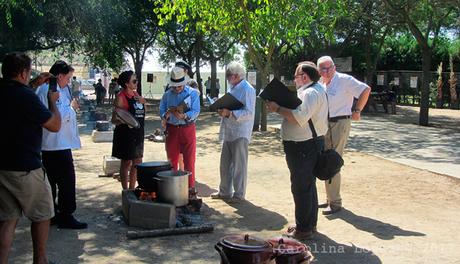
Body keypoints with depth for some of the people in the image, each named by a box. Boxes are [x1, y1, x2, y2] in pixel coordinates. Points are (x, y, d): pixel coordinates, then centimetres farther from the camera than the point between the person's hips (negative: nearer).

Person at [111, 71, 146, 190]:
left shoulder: (136, 94, 10)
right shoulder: (121, 97, -11)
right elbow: (114, 119, -13)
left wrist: (142, 102, 3)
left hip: (138, 132, 7)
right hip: (126, 133, -7)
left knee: (137, 162, 11)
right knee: (126, 163, 1)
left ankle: (132, 189, 23)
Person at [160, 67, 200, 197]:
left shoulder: (193, 93, -1)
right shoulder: (167, 95, 9)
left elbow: (196, 111, -10)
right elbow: (161, 110, 5)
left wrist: (184, 116, -28)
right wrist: (166, 115, -18)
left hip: (188, 129, -3)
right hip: (172, 129, 3)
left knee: (189, 160, -1)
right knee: (172, 159, 7)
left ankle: (190, 187, 6)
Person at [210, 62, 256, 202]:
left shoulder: (248, 90, -13)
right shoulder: (232, 88, 15)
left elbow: (249, 113, -21)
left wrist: (230, 113, -27)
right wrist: (222, 110, 3)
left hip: (240, 133, -9)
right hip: (228, 132, 9)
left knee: (239, 165, 1)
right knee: (225, 163, 15)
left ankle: (239, 194, 12)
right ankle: (225, 191, 28)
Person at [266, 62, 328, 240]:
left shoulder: (311, 93, -17)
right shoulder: (314, 90, 18)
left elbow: (300, 118, -29)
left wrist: (278, 109, -22)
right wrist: (281, 108, 7)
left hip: (304, 146, -11)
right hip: (308, 144, 11)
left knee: (301, 187, -4)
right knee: (308, 186, 18)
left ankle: (303, 229, 4)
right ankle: (310, 224, 31)